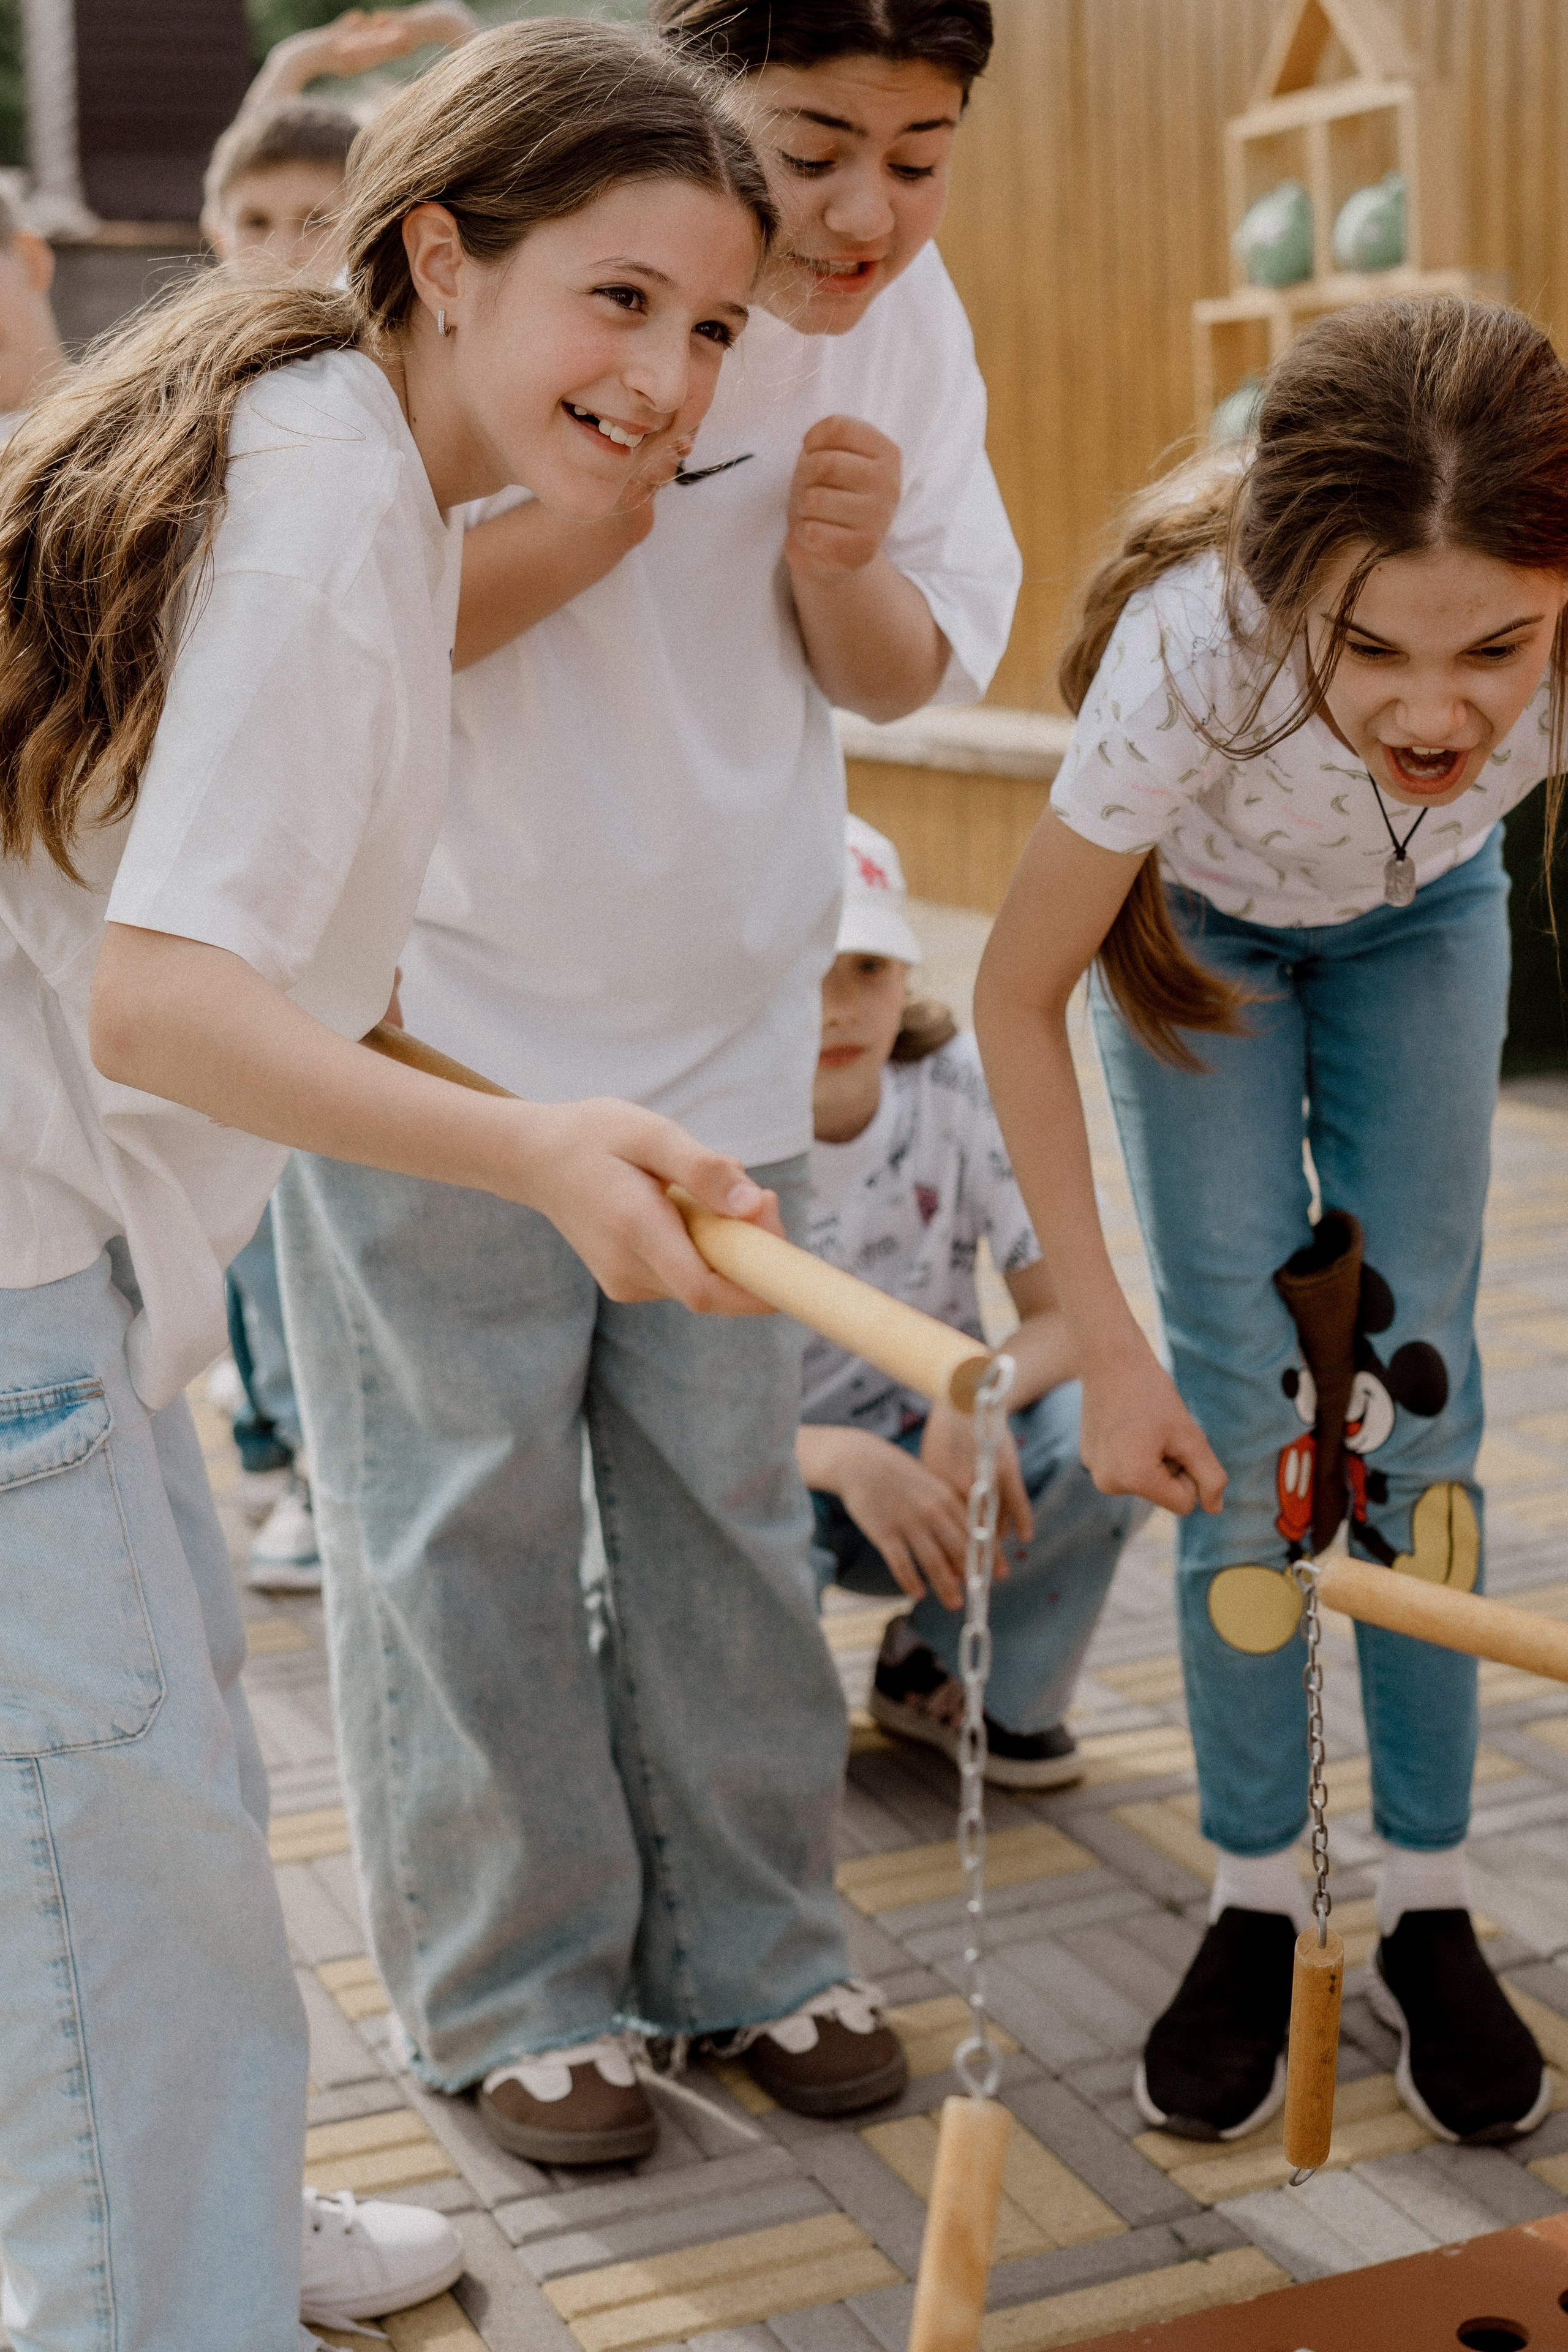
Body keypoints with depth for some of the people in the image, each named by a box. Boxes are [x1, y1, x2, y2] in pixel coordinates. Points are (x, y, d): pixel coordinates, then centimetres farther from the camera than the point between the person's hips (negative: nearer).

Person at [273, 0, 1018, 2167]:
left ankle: (751, 1946, 30)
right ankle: (511, 1990, 21)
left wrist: (842, 562, -17)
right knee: (467, 1519, 3)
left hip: (724, 1020, 5)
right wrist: (612, 500, -32)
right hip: (439, 1009, -4)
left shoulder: (905, 321, -2)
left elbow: (910, 676, 5)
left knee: (730, 1501, 12)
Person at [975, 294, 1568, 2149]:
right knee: (1238, 1375, -7)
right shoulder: (1194, 647, -42)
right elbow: (1019, 997, -28)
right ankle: (1253, 1897, 7)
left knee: (1416, 1363, -3)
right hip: (1198, 920, -1)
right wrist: (1105, 1348, -28)